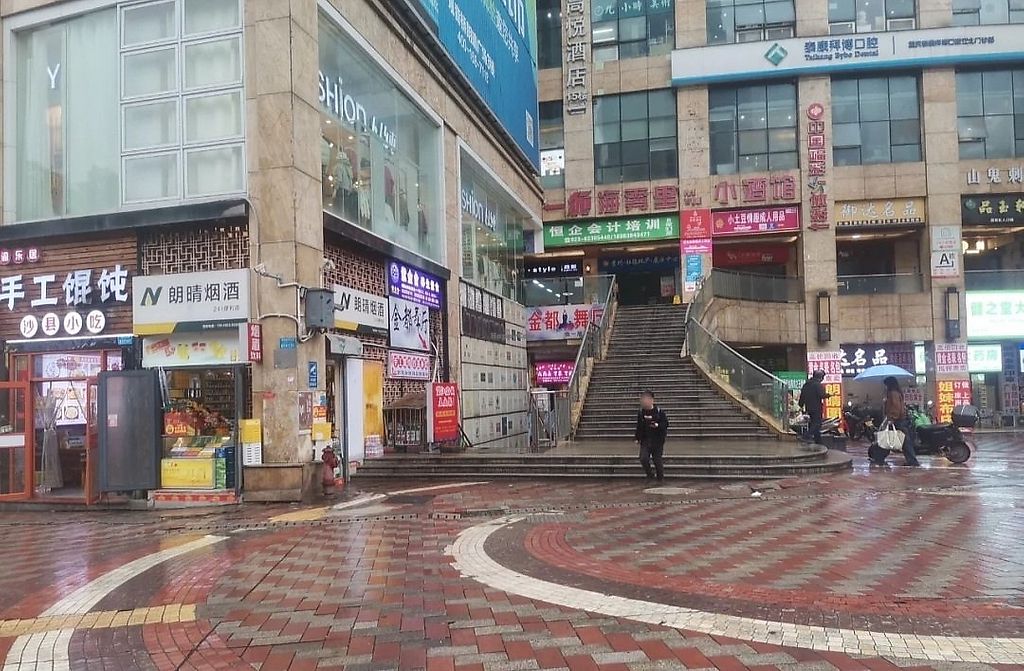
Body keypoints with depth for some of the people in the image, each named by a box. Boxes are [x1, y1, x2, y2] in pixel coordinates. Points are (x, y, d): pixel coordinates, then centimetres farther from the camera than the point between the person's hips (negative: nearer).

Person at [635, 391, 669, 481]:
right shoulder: (641, 412, 4)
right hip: (645, 440, 3)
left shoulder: (659, 412, -8)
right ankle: (650, 474, 12)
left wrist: (657, 425, -23)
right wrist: (638, 438, 13)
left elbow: (665, 424, -5)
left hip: (658, 440, -3)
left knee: (658, 460, 3)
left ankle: (660, 478, 24)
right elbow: (639, 427, 14)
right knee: (643, 458, -13)